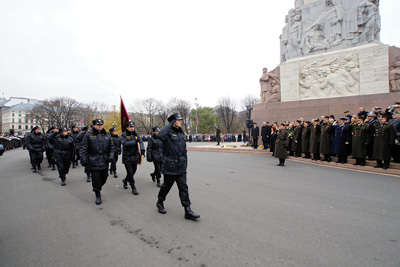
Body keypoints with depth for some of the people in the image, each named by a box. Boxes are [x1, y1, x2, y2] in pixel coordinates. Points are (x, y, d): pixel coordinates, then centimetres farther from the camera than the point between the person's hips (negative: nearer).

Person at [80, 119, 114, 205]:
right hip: (94, 162, -4)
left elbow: (111, 147, 15)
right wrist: (83, 160, -8)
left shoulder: (107, 135, 10)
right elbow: (83, 149, -2)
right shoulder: (88, 135, -1)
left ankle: (98, 188, 39)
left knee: (104, 177, 12)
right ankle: (98, 195, 15)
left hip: (104, 162, 4)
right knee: (96, 179, 0)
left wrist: (111, 156, 2)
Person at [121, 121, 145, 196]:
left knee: (133, 172, 14)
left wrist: (142, 149, -27)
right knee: (130, 172, -4)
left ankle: (125, 180, 43)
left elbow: (141, 142, -8)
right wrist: (135, 141, -27)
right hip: (127, 157, -4)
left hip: (135, 157, 4)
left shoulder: (136, 135, 7)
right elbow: (125, 143, -21)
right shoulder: (123, 135, -4)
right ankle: (133, 188, 8)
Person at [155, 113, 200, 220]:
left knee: (184, 188, 5)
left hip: (181, 168, 6)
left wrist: (185, 165, 18)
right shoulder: (168, 133, -12)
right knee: (166, 186, 12)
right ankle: (160, 203, 38)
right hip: (170, 168, -6)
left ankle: (188, 211, 9)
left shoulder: (181, 133, 12)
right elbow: (160, 135, -39)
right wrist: (170, 124, -27)